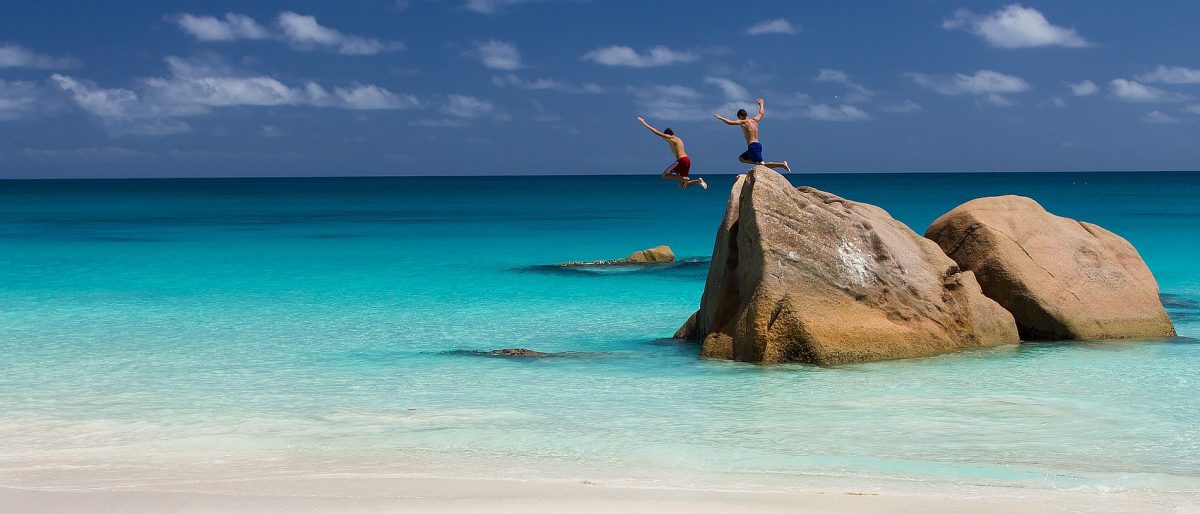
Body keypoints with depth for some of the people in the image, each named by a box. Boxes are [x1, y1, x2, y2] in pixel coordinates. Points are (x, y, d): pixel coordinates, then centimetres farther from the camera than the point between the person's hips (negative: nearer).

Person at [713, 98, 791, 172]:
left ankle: (782, 164, -23)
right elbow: (761, 113, 33)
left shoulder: (743, 122, -7)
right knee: (741, 158, 21)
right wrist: (761, 104, 51)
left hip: (753, 146, -9)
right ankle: (758, 162, 5)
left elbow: (730, 122, -11)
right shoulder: (754, 120, 15)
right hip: (758, 145, 9)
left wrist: (720, 117, 3)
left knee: (762, 165, -14)